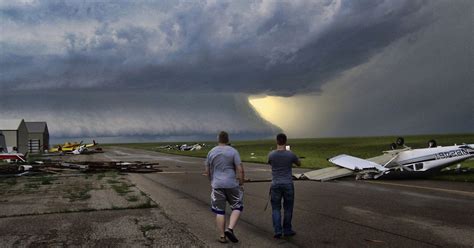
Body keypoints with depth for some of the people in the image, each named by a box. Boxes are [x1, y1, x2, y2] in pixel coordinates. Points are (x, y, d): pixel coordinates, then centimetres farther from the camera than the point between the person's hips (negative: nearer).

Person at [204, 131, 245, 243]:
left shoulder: (211, 152, 4)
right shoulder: (233, 151, -4)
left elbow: (207, 171, 10)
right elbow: (240, 170, -10)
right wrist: (241, 184, -1)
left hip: (217, 185, 2)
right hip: (232, 184, -2)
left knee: (220, 212, 9)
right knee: (237, 207, 12)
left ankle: (222, 236, 11)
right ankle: (230, 229, -4)